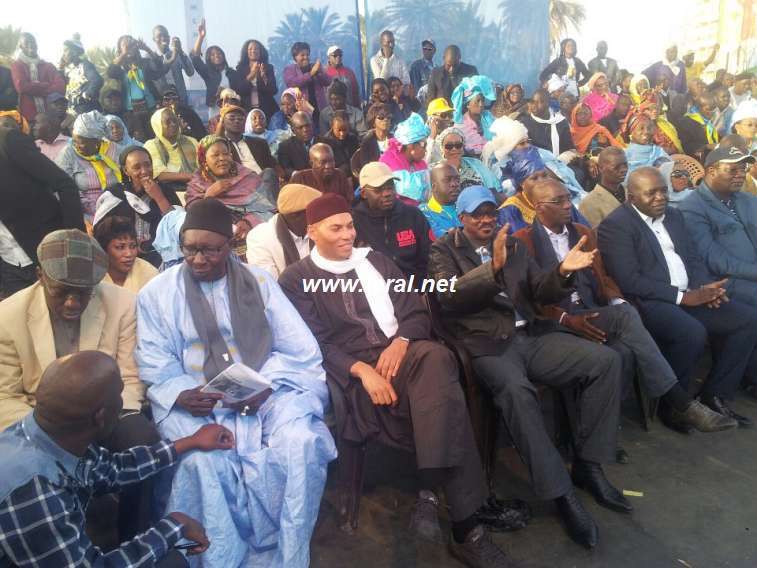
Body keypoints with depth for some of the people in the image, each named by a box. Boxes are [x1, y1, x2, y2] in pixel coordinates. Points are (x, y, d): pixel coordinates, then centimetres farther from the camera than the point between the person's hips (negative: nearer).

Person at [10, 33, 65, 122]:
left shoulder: (48, 66, 13)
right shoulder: (16, 65, 7)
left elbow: (60, 86, -3)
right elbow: (21, 87, -11)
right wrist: (47, 86, -5)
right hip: (27, 117, -2)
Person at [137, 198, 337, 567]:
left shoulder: (259, 282, 8)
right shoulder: (157, 293, 8)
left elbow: (302, 350, 1)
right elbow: (155, 366, 3)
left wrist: (266, 385, -16)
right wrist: (181, 394, -18)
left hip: (266, 394, 1)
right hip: (194, 403, 0)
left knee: (302, 443, -27)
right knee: (203, 460, -31)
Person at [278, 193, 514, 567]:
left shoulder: (374, 260, 20)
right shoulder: (296, 280, 7)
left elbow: (415, 310, 12)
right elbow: (314, 344, -5)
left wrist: (400, 342, -10)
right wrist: (362, 369, -20)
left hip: (400, 351, 4)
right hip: (351, 371, -4)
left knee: (437, 359, -34)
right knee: (441, 393, -29)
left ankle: (429, 493, -26)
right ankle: (465, 527, -19)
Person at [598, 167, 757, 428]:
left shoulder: (674, 215, 17)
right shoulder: (615, 225, -9)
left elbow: (693, 258, 18)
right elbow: (629, 281, -18)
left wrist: (706, 288, -5)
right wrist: (683, 296, -17)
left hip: (691, 296, 8)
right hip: (647, 301, -8)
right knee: (692, 332, -32)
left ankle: (713, 395, 5)